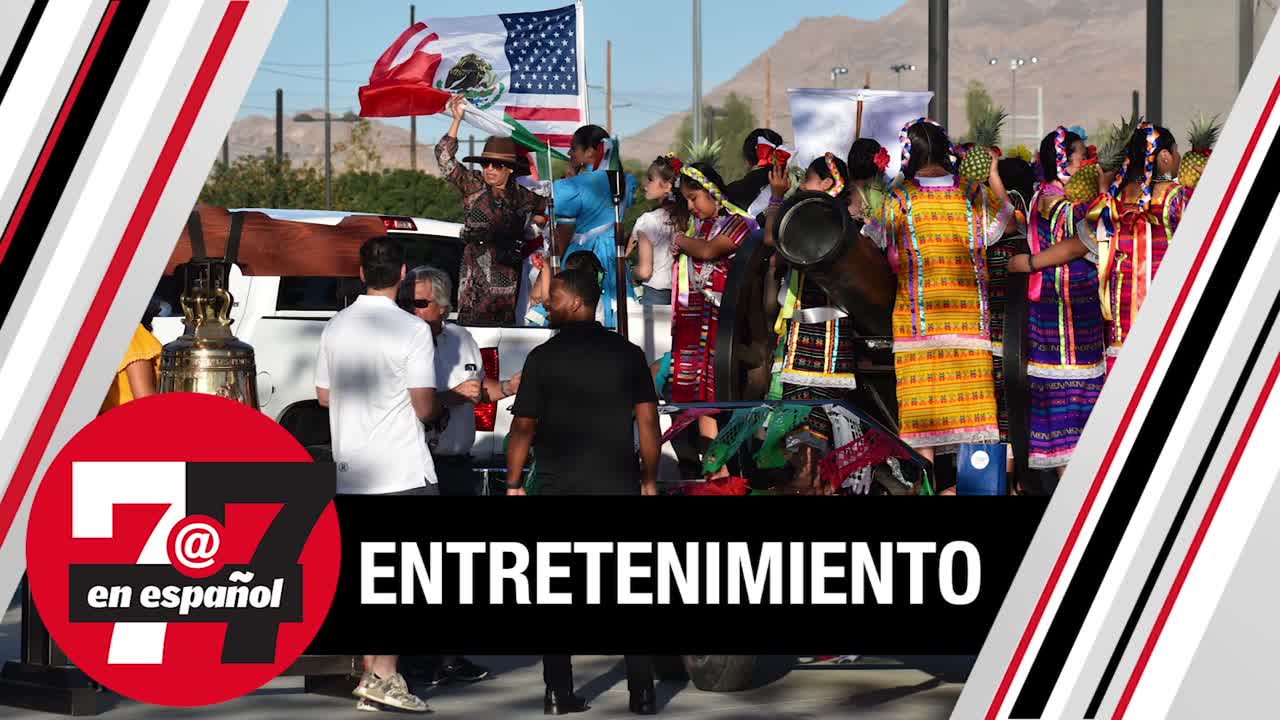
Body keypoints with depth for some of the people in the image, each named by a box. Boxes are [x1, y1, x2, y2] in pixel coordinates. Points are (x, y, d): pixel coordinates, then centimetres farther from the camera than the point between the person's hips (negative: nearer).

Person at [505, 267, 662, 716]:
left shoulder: (544, 358, -4)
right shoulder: (627, 354, 2)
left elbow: (523, 427, -4)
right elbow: (648, 422, 0)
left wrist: (514, 483, 4)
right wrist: (649, 480, 8)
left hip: (559, 487, -1)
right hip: (618, 486, 1)